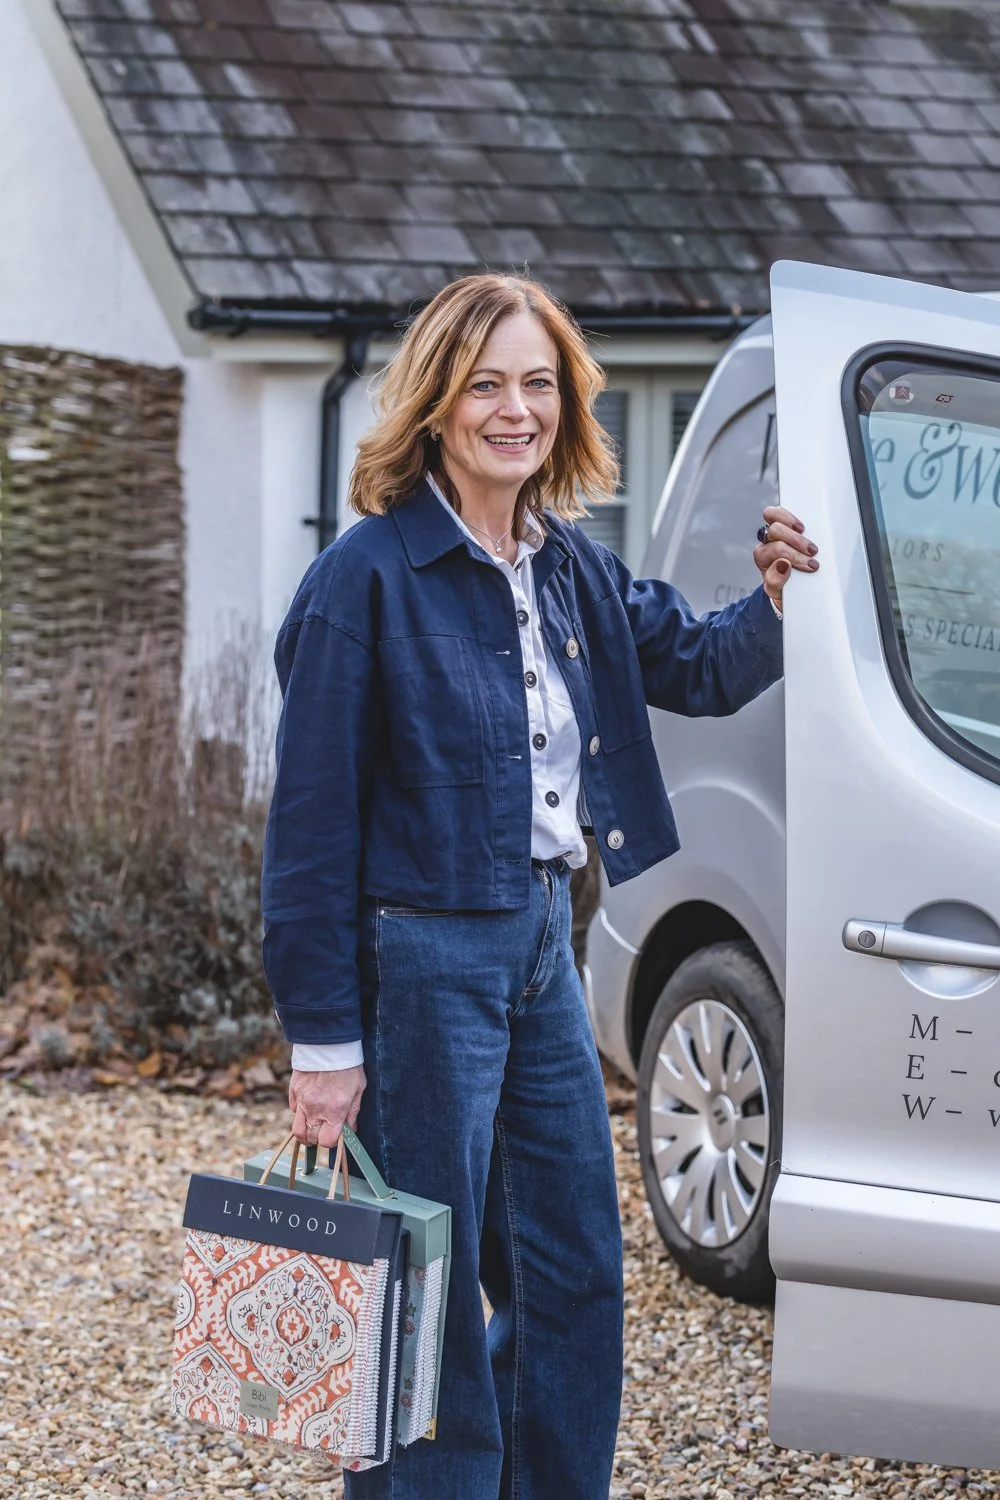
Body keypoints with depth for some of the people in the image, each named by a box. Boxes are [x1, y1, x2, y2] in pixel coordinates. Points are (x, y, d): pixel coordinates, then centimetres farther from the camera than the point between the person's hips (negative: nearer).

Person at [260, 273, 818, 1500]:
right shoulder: (370, 577, -15)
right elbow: (311, 823, -14)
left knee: (575, 1277, 16)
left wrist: (773, 603, -4)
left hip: (542, 942, 8)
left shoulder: (574, 572, 6)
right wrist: (323, 1041, -16)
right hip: (420, 959, -8)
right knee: (429, 1301, 1)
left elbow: (696, 669, 19)